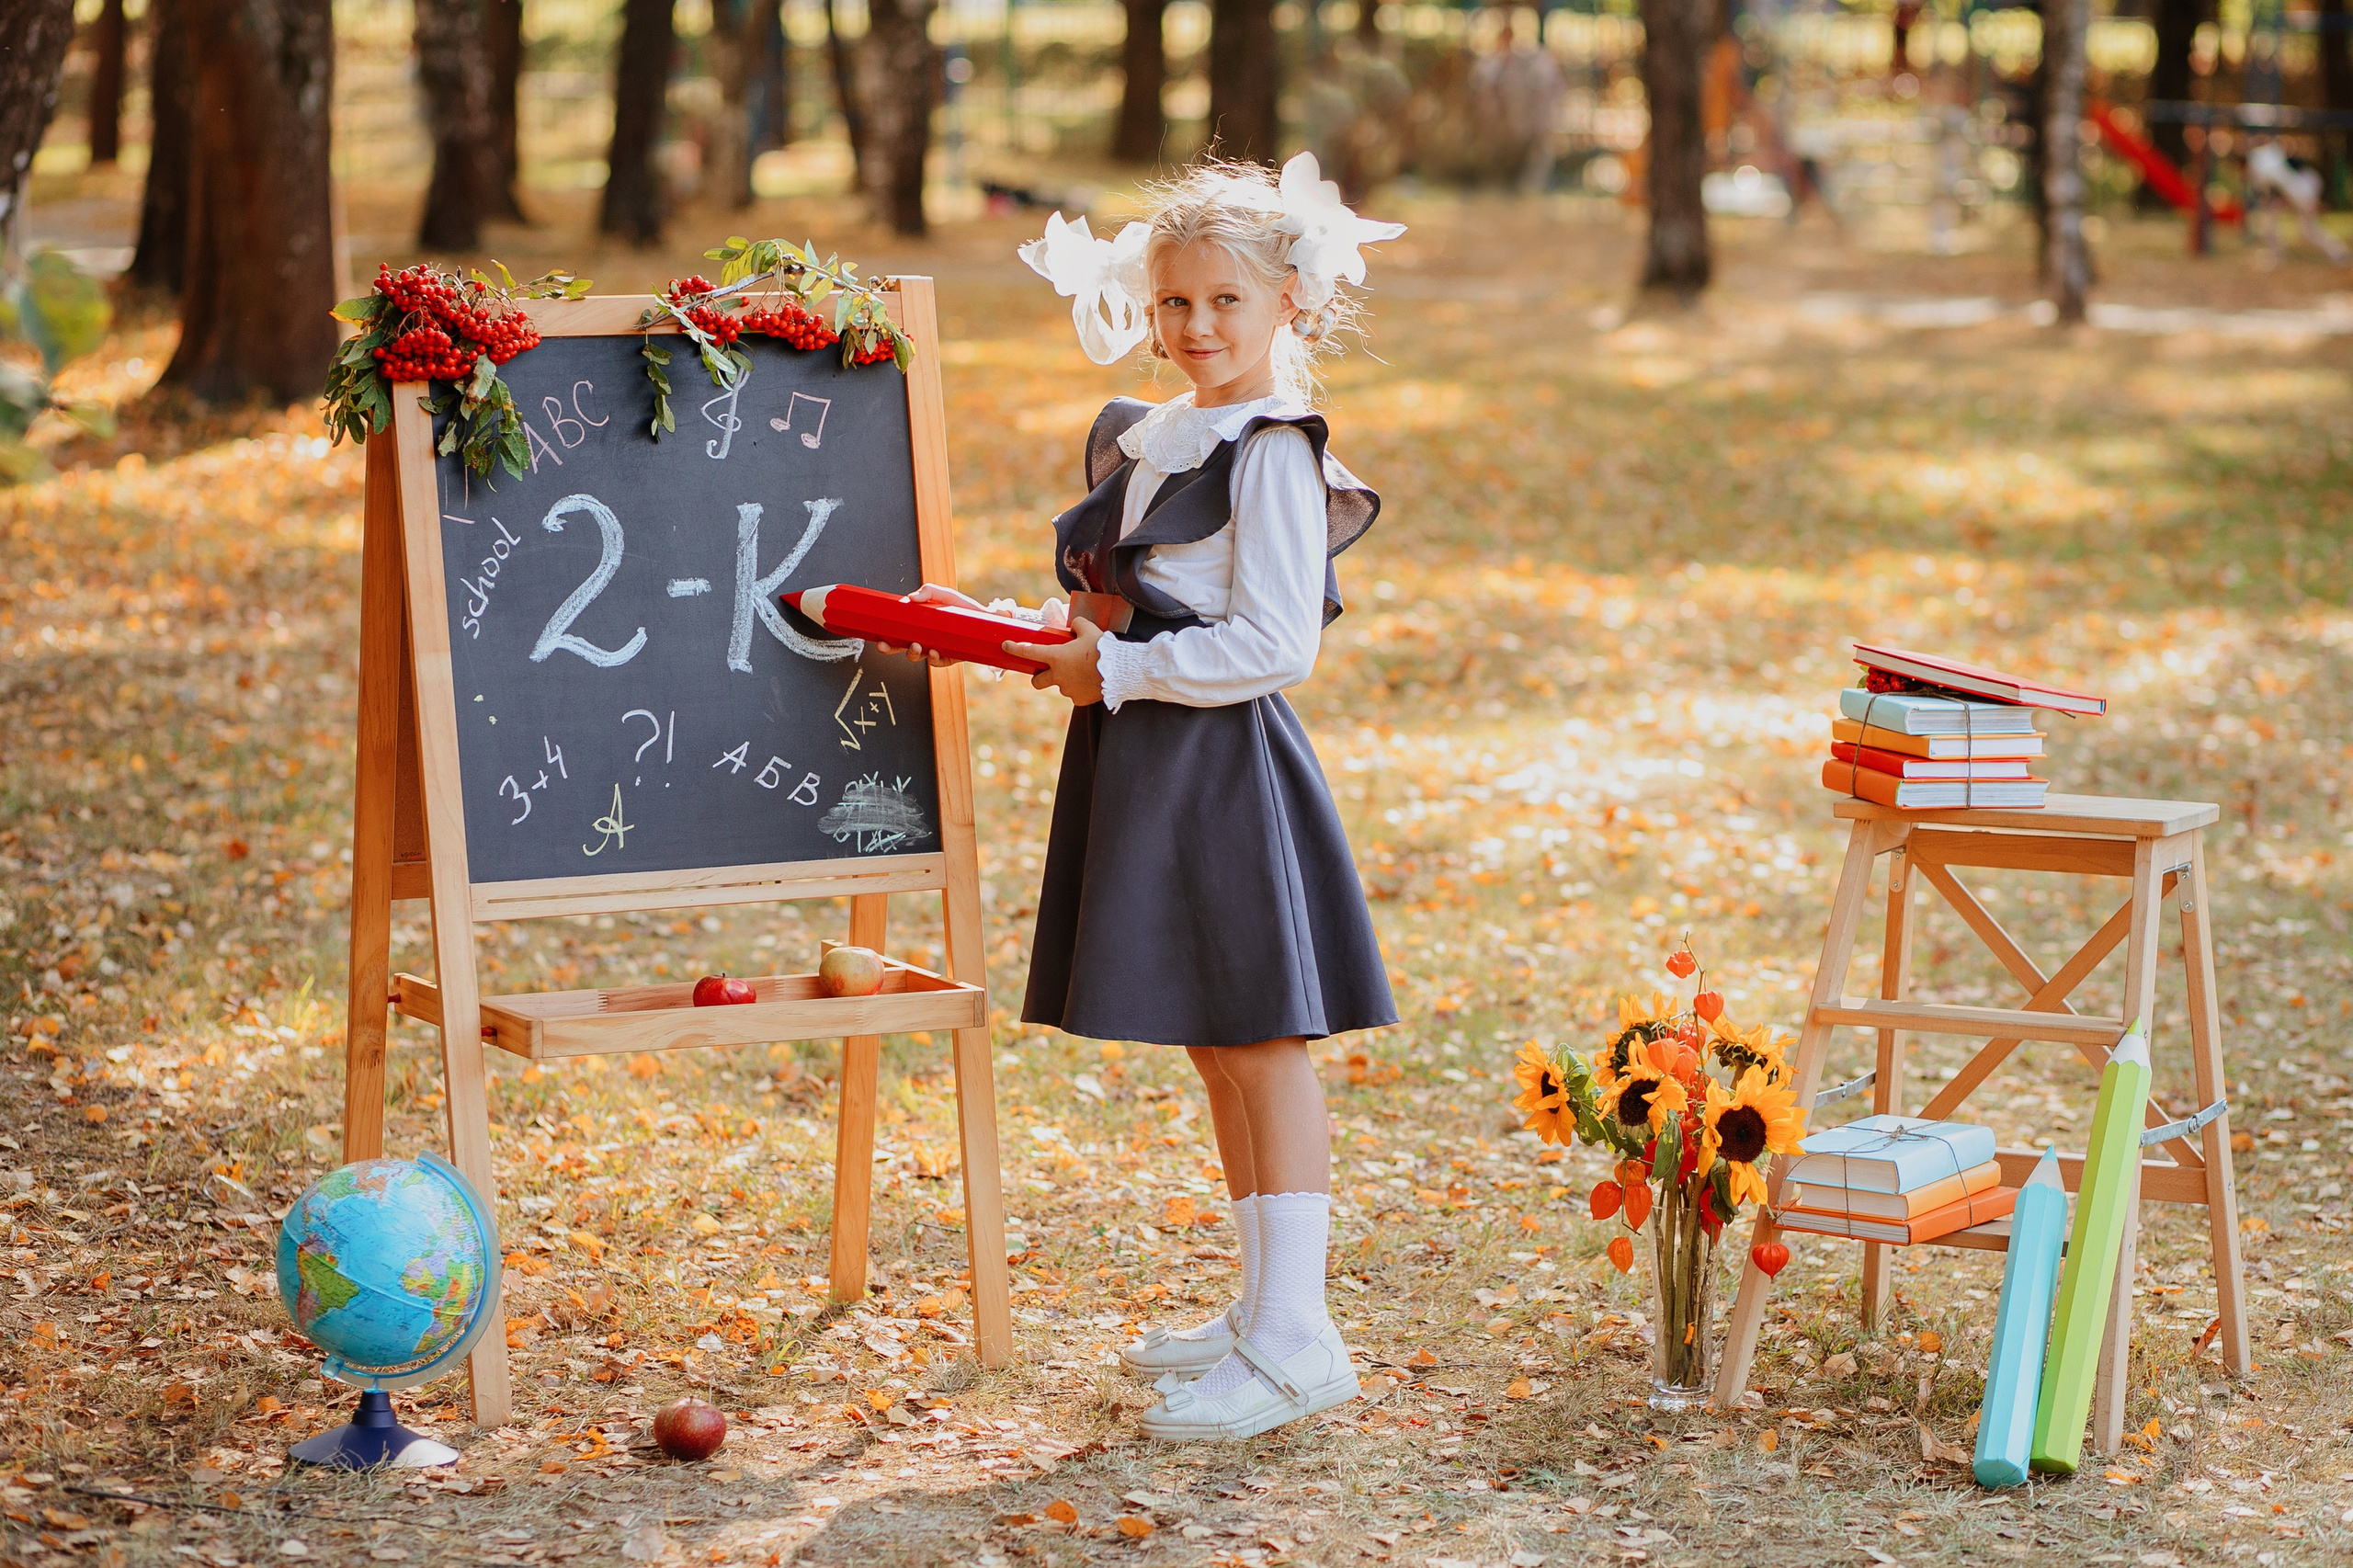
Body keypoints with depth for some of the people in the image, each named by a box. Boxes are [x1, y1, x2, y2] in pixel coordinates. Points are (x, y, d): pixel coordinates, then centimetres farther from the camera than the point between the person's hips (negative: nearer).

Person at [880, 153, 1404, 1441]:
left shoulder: (1275, 453, -12)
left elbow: (1272, 645, -19)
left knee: (1261, 1042, -5)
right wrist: (1062, 635, 7)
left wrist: (1114, 672, -15)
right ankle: (1261, 1307, 25)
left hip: (1224, 764, -9)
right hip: (1146, 767, 9)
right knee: (1212, 1046, 14)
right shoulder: (1150, 437, 15)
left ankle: (1295, 1339, -1)